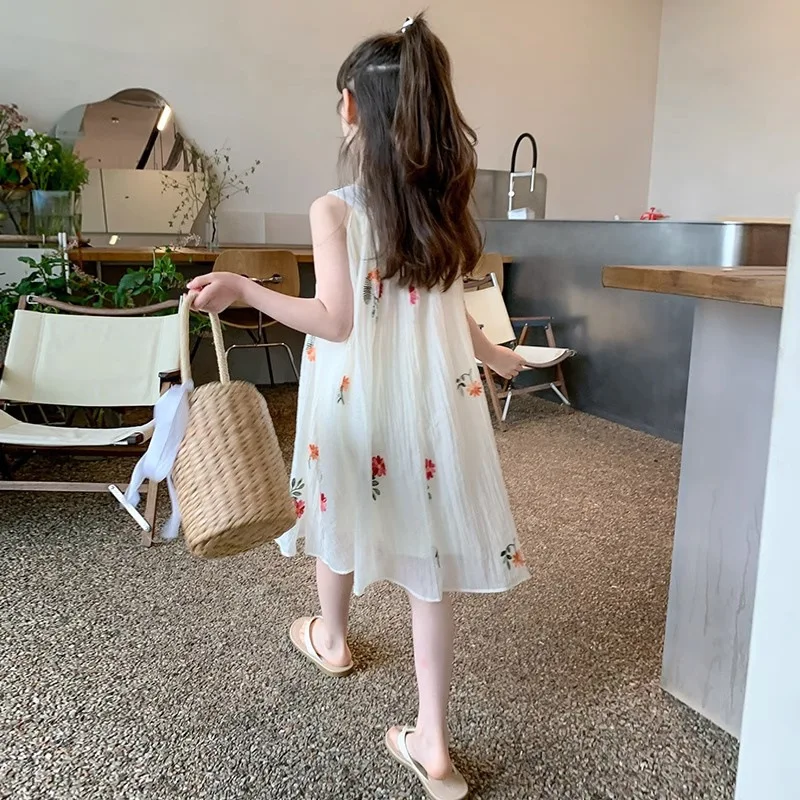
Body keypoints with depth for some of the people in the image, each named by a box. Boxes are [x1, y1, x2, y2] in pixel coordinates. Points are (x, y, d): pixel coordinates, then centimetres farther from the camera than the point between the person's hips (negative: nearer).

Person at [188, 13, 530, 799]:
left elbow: (335, 320, -16)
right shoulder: (447, 205, 2)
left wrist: (243, 289, -11)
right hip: (435, 394, 3)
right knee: (428, 557, 6)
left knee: (344, 514, 24)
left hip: (355, 394, -2)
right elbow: (450, 311, 8)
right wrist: (492, 354, 27)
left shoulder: (334, 209, -11)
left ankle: (331, 640, 51)